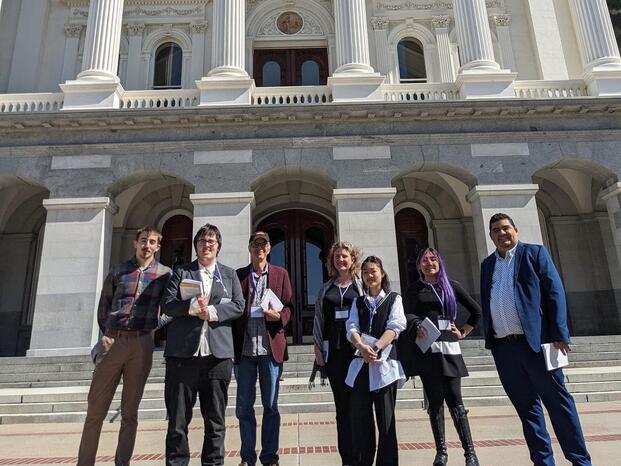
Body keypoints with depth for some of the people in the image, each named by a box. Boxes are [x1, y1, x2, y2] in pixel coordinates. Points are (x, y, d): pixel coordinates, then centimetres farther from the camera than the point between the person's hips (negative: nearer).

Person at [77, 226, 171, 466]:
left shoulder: (164, 274, 5)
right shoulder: (118, 271, 9)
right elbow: (103, 307, 12)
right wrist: (106, 333, 3)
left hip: (142, 344, -1)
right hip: (112, 341, 1)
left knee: (130, 412, 8)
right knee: (96, 409, 5)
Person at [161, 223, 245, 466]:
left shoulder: (229, 274, 14)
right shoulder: (181, 272, 11)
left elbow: (238, 306, 2)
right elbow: (167, 304, 0)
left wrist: (211, 311, -12)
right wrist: (193, 305, -17)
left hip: (217, 354, 1)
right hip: (182, 353, -1)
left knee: (216, 419, 9)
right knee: (177, 418, 6)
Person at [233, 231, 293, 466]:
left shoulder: (281, 274, 8)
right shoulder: (237, 275, 9)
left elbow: (288, 307, 7)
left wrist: (278, 316, -15)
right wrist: (231, 343, -2)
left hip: (271, 347, -1)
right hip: (244, 348, 1)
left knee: (271, 405, 7)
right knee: (244, 406, 8)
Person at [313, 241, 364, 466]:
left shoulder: (362, 286, 6)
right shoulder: (325, 289, 14)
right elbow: (319, 320, 12)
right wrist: (317, 348, 5)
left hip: (357, 350, -2)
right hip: (333, 351, 2)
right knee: (342, 405, 7)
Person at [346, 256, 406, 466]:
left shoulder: (393, 299, 7)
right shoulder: (358, 302, 16)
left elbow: (394, 327, -6)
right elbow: (352, 328, 2)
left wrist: (376, 348, -19)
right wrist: (362, 347, -18)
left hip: (385, 362, -3)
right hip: (361, 363, 3)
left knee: (386, 418, 3)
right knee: (359, 417, 2)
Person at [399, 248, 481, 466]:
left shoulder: (451, 286, 12)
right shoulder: (414, 289, 11)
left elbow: (476, 311, 18)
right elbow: (408, 314, -2)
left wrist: (463, 332, 11)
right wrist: (417, 326, -22)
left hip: (448, 347, 0)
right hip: (426, 348, 0)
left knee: (454, 400, -3)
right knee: (435, 400, 3)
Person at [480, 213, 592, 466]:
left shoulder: (535, 253, 3)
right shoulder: (487, 264, 15)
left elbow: (555, 292, -5)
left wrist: (559, 334, -12)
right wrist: (489, 337, 8)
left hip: (535, 341, -4)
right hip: (503, 347, 4)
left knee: (557, 401, 3)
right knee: (526, 406, 10)